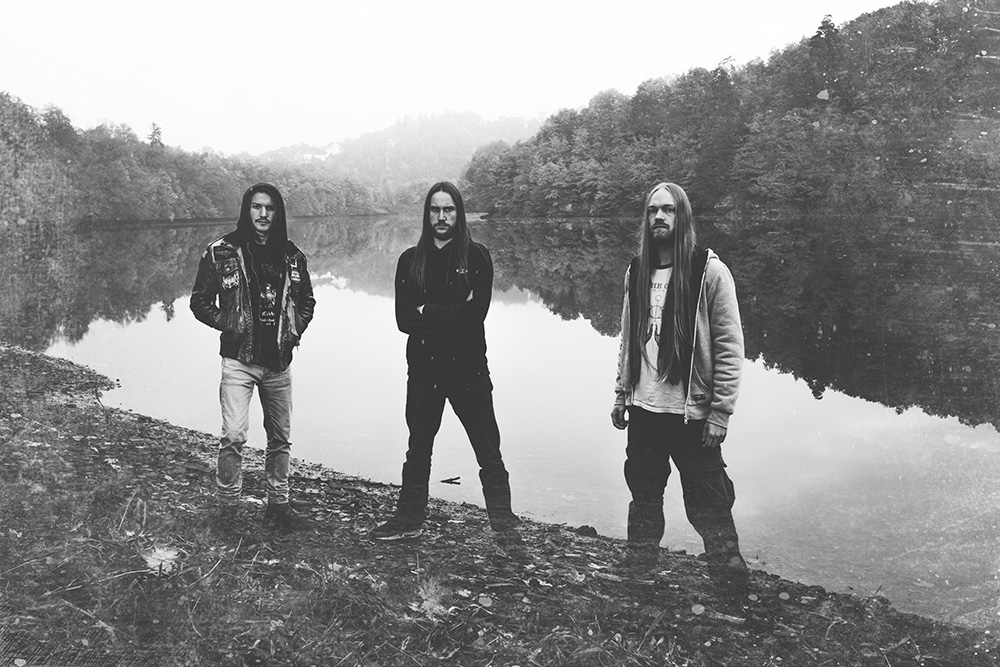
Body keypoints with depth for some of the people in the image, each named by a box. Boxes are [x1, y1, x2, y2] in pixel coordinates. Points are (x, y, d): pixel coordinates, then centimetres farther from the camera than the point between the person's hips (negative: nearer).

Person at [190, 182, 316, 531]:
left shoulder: (291, 256, 5)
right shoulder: (221, 252, -5)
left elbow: (307, 301, 17)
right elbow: (199, 301, 1)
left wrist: (296, 329, 2)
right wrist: (227, 323, -10)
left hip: (279, 362, 4)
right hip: (239, 360, -4)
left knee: (280, 438, 11)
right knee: (233, 435, -12)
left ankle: (277, 504, 25)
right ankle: (228, 506, 4)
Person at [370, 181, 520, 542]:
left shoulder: (476, 256, -1)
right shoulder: (410, 260, 7)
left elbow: (477, 311, -13)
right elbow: (403, 318, -3)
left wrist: (428, 312, -12)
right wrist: (452, 314, -14)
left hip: (468, 367, -3)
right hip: (423, 367, 3)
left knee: (488, 450, 2)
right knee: (418, 448, 15)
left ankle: (502, 519, 13)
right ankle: (409, 519, 28)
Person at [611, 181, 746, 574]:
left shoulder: (709, 271, -10)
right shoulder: (636, 272, 7)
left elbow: (729, 348, -10)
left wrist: (720, 412, -13)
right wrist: (621, 394, 12)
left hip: (692, 413, -5)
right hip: (643, 410, 5)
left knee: (708, 509, 3)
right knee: (643, 501, 18)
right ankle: (638, 564, 35)